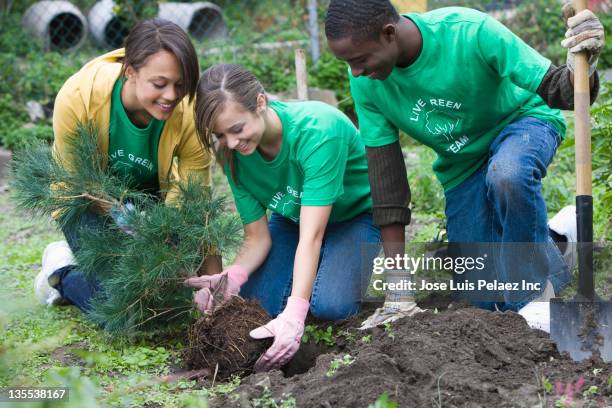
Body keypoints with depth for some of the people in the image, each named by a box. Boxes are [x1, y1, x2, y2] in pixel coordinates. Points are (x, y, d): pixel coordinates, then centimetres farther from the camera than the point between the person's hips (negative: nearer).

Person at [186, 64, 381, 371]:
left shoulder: (317, 129, -36)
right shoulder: (235, 153, -19)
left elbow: (311, 235, -40)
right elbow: (257, 237, -14)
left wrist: (294, 314, -50)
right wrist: (232, 277, -37)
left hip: (355, 214, -5)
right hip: (291, 217, 5)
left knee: (329, 305, -30)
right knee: (256, 303, -20)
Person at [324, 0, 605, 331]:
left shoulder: (471, 32, -33)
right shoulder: (366, 81, -20)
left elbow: (553, 89, -27)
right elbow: (385, 174, -16)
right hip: (462, 166, 4)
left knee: (507, 175, -41)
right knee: (491, 298, -2)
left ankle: (537, 294, -17)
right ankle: (555, 237, 26)